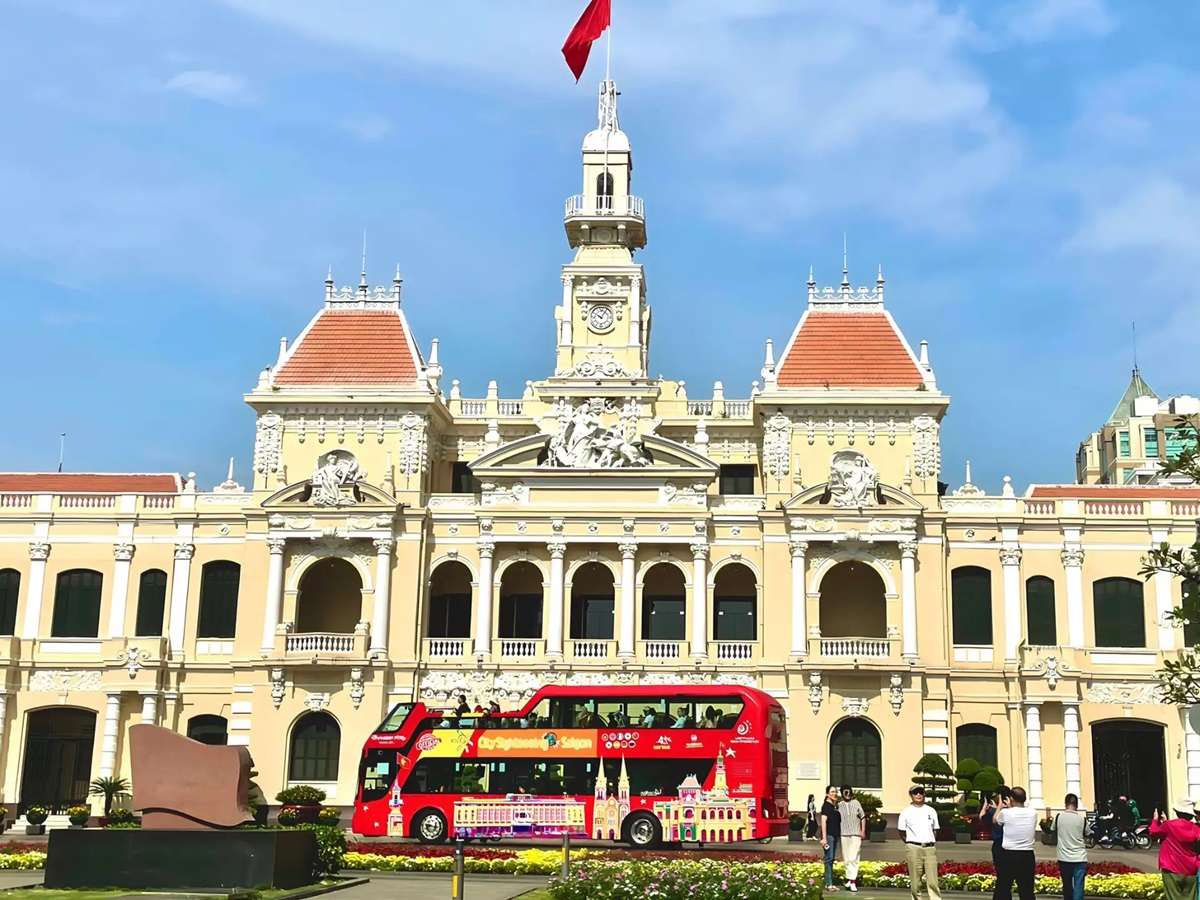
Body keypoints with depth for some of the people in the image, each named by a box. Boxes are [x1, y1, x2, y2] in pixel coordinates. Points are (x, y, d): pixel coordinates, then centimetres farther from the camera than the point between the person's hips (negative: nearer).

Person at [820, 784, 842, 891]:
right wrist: (824, 838, -19)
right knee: (829, 858, -9)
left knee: (832, 858, 9)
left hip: (835, 835, 8)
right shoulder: (826, 805, -9)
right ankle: (828, 884, -10)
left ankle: (830, 883, 13)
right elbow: (823, 822, -14)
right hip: (828, 835, -8)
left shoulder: (836, 806, 15)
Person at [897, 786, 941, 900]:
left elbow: (935, 829, 19)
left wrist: (933, 843, 8)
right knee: (915, 881, 0)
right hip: (914, 848, -2)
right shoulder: (906, 812, 4)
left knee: (932, 881, -5)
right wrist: (910, 845, 3)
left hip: (930, 848, 2)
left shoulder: (931, 811, 13)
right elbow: (901, 831, 7)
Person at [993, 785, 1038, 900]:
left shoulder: (1005, 813, -10)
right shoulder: (1033, 813, -2)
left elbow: (995, 820, 12)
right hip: (1027, 856, 2)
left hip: (1008, 856, -2)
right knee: (1027, 890, 5)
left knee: (1002, 890, 6)